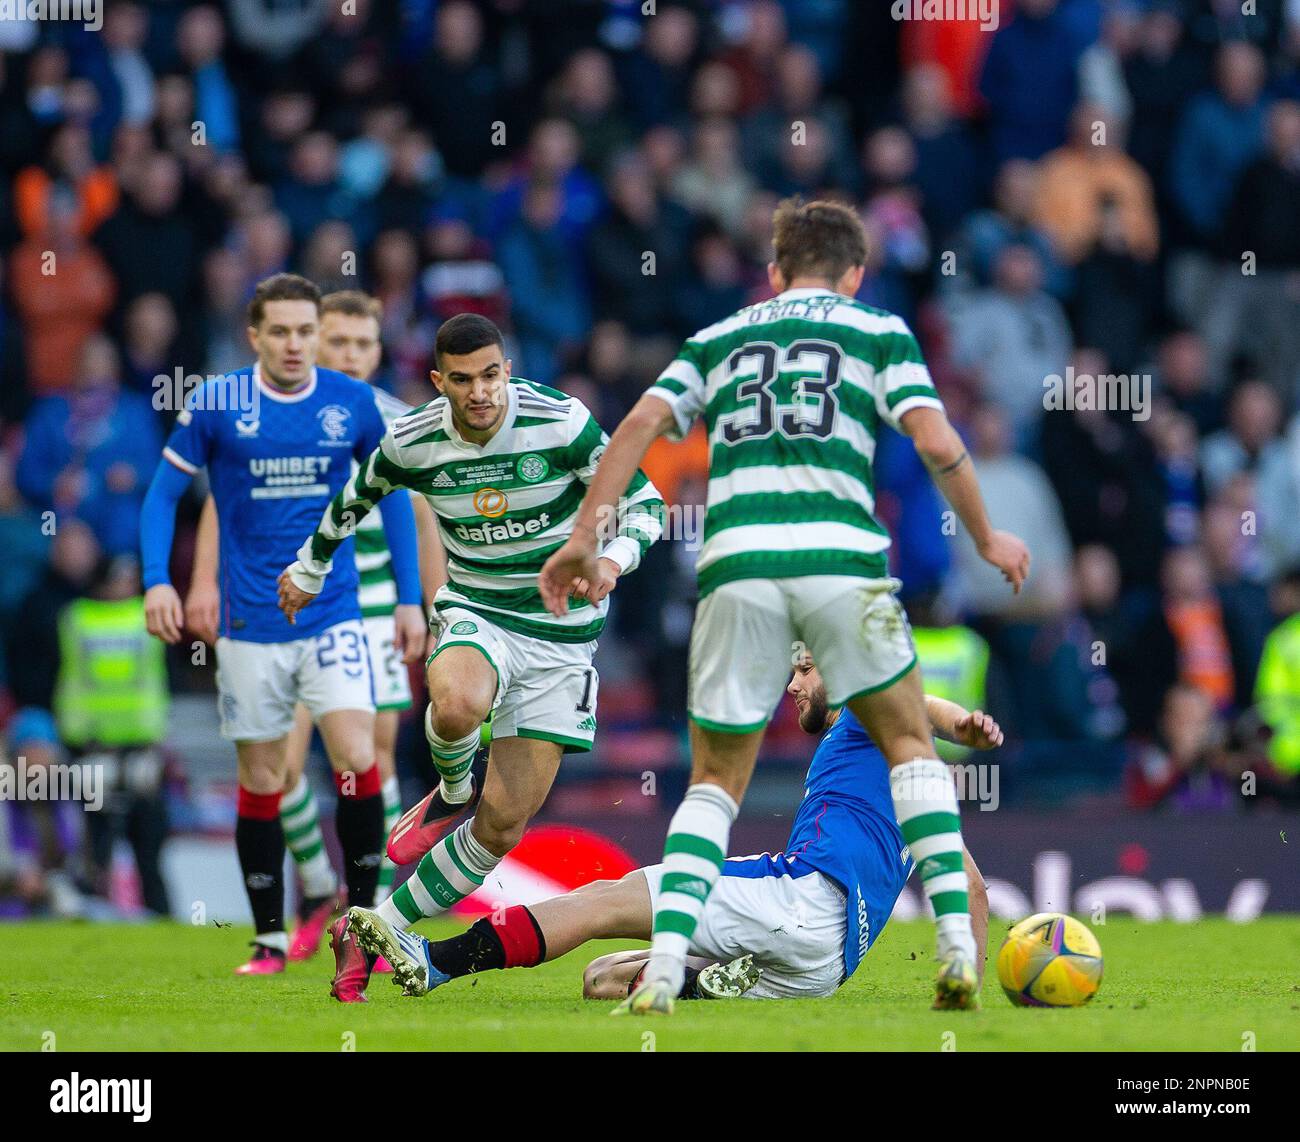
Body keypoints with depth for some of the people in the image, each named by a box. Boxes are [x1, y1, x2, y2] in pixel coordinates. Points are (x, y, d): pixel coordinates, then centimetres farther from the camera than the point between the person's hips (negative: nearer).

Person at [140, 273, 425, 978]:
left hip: (334, 614, 0)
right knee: (261, 779, 4)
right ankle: (269, 938, 16)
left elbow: (392, 495, 11)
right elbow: (165, 491, 4)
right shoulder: (216, 404, -4)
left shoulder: (353, 404, 0)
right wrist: (157, 580, -10)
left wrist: (410, 597, 8)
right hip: (250, 623, 0)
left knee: (357, 759, -15)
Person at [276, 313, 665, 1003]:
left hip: (561, 631, -1)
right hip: (475, 610, 1)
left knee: (503, 826, -6)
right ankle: (453, 793, -4)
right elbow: (356, 495, 15)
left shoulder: (560, 423, -16)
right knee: (455, 706, -39)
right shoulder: (412, 442, -8)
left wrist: (612, 559, -29)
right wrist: (310, 569, 27)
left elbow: (644, 503, -9)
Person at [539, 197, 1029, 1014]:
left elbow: (641, 425, 10)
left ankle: (665, 967, -7)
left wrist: (585, 535, 8)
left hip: (735, 562, 2)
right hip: (840, 558, -2)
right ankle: (958, 944, 3)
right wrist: (988, 541, 15)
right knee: (910, 744, 17)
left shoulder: (718, 339, 23)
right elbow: (935, 440, 3)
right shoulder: (879, 330, 16)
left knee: (717, 781, 12)